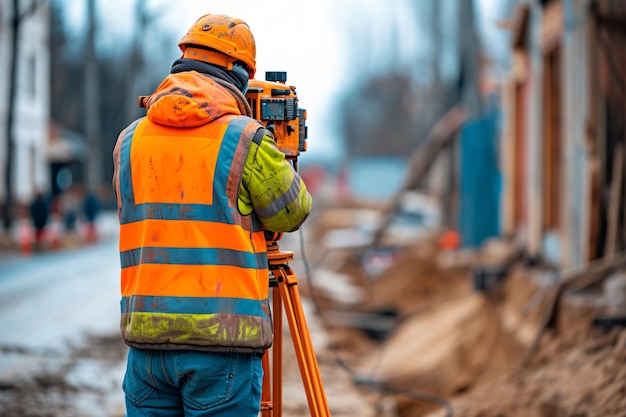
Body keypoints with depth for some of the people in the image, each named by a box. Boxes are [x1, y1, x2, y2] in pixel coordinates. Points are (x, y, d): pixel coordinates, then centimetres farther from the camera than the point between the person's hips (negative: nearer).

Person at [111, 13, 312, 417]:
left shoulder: (131, 139, 9)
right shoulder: (245, 139, -7)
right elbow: (292, 211, 6)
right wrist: (278, 159, 26)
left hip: (146, 334, 5)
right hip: (223, 339, -4)